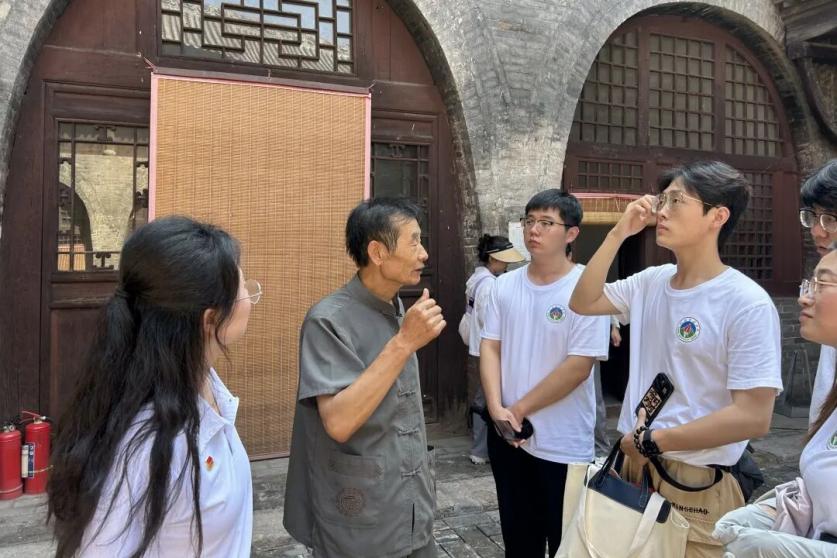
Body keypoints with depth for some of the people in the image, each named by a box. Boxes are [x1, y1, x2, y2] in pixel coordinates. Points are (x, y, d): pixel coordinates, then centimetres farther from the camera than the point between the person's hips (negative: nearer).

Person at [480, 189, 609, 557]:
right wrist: (497, 409, -11)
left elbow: (578, 367, -17)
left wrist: (519, 410, -13)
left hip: (564, 445, -4)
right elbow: (490, 348, 2)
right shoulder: (504, 285, 2)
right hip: (507, 436, 4)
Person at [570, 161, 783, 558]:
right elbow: (582, 303, 6)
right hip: (633, 468, 6)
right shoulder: (650, 282, 3)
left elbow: (753, 417, -21)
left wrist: (650, 441, -15)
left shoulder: (747, 304, -17)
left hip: (697, 489, -6)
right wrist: (618, 233, -3)